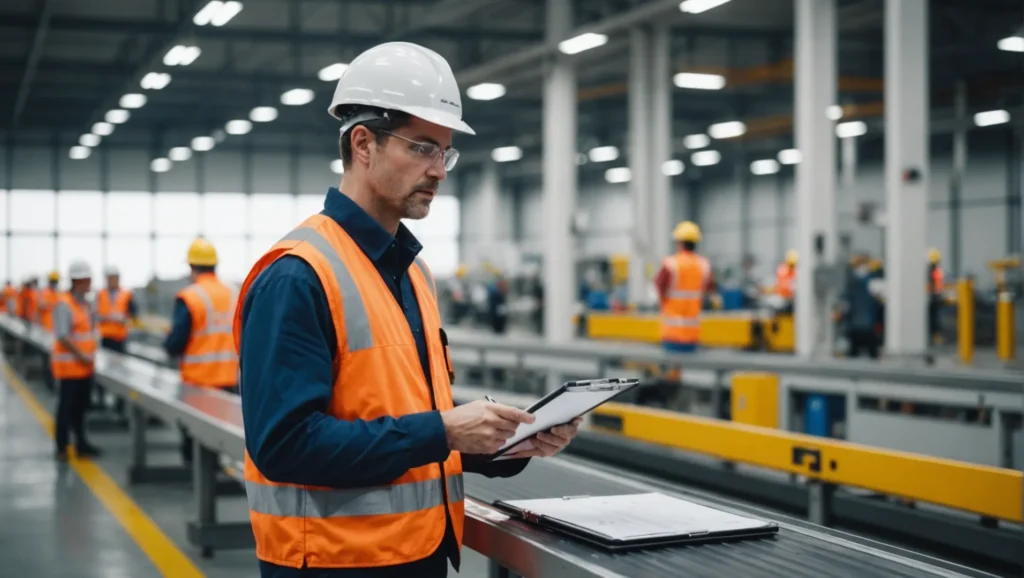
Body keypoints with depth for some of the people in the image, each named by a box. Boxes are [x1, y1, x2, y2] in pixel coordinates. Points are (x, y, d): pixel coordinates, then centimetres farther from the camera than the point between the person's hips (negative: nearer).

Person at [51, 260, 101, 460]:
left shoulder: (85, 304, 12)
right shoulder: (64, 304, -14)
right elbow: (62, 336, -21)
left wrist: (91, 355, 12)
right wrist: (81, 355, -19)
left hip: (85, 366, 8)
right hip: (69, 365, -8)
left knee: (81, 406, 13)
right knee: (66, 406, -1)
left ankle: (81, 444, 20)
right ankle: (62, 448, 6)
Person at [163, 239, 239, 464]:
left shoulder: (189, 298, -13)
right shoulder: (234, 295, 2)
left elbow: (174, 344, -12)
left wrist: (169, 346, 8)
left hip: (198, 382, -5)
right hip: (229, 382, 5)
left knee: (194, 437, 5)